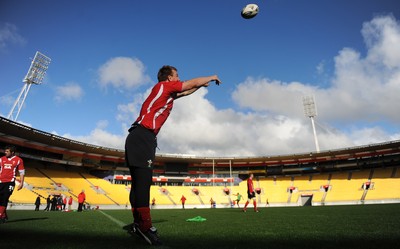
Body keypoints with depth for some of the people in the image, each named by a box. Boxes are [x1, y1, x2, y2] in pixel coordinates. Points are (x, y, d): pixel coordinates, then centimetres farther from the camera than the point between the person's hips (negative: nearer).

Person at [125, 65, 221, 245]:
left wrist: (201, 85, 46)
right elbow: (193, 82, 6)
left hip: (140, 138, 10)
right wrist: (212, 77, 21)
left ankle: (139, 223, 14)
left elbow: (185, 92, 40)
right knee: (143, 181, -14)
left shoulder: (167, 92, 24)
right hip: (142, 137, -10)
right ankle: (145, 226, -13)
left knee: (140, 182, 8)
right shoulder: (164, 86, 0)